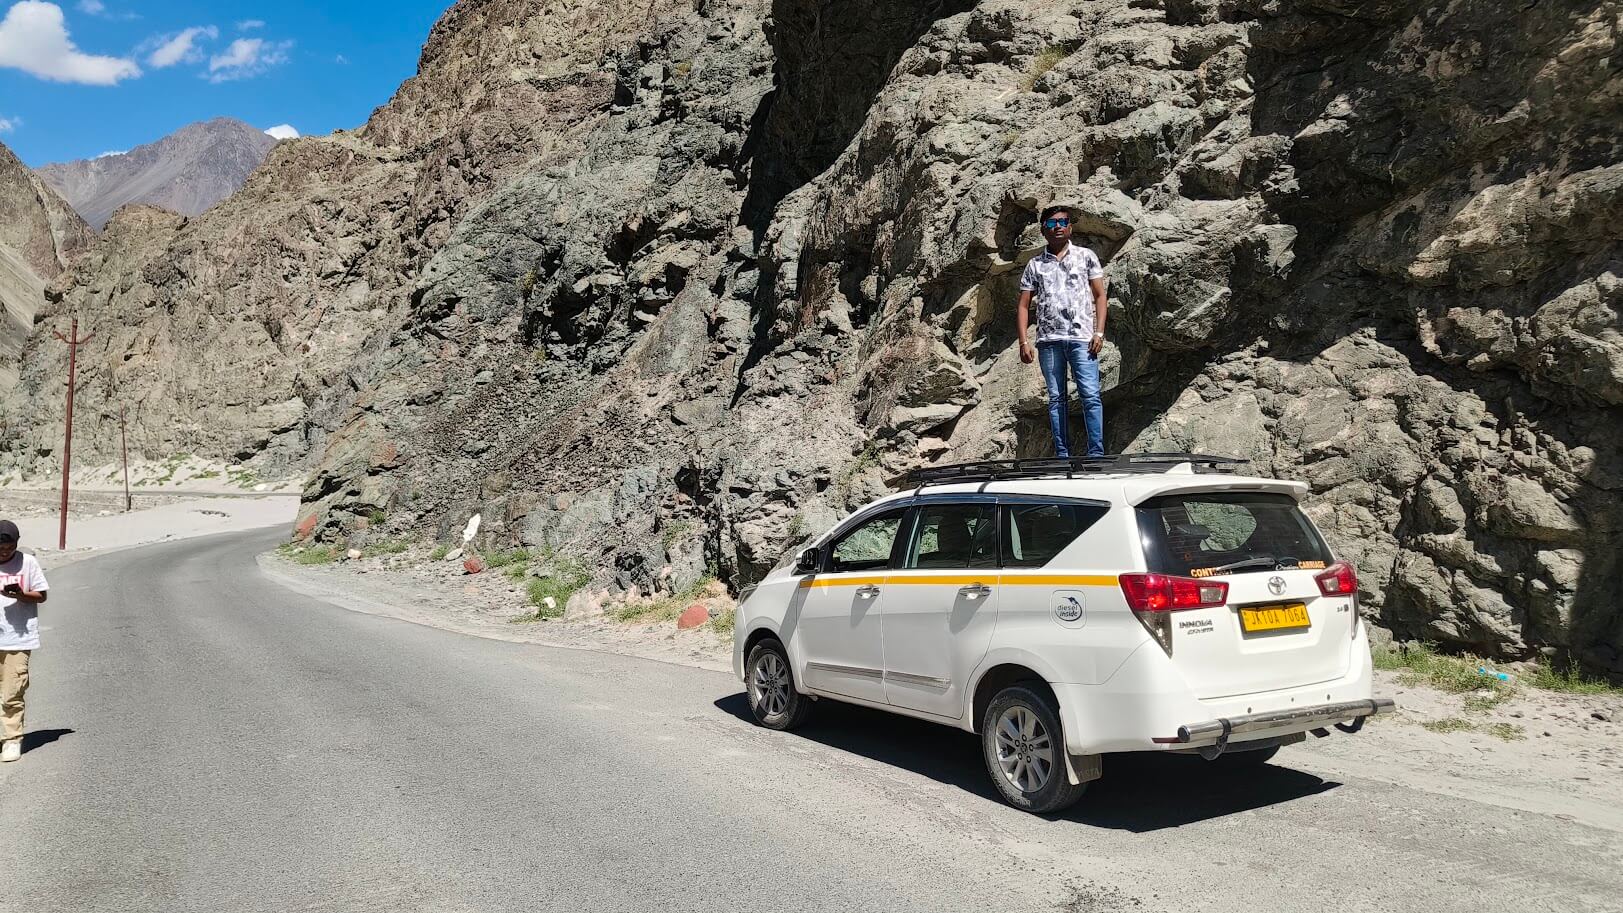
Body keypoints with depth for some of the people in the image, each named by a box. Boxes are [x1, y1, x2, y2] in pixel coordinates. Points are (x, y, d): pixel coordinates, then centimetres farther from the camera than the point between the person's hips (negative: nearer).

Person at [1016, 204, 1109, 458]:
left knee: (1090, 396, -10)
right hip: (1049, 340, 2)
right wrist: (1024, 342, 1)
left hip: (1081, 337, -2)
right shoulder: (1035, 265, 13)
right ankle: (1062, 455, 7)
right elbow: (1023, 305, 12)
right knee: (1056, 398, 4)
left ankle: (1096, 454, -9)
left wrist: (1099, 332, -3)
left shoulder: (1086, 256, 11)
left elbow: (1099, 295, 8)